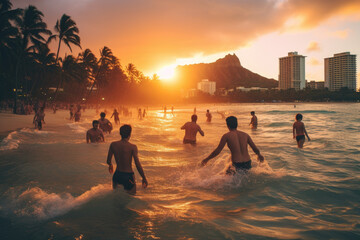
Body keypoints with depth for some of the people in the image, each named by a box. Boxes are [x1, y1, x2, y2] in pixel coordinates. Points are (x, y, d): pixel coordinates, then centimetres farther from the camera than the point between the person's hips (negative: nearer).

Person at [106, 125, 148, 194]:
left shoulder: (113, 145, -3)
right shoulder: (132, 147, -15)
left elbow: (108, 161, 7)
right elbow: (138, 165, -17)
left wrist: (110, 165, 31)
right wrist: (144, 179, -6)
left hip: (117, 175, 4)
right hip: (128, 176, -4)